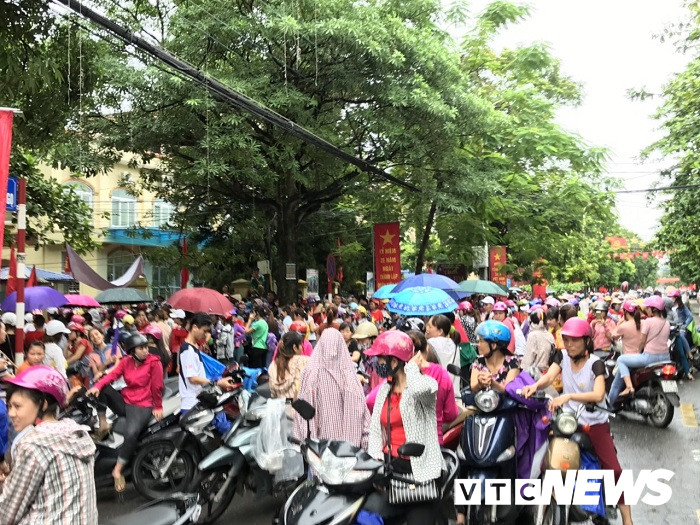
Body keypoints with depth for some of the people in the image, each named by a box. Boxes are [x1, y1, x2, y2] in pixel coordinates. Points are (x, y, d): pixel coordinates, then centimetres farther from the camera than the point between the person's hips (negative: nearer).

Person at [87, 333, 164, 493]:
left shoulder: (154, 362, -11)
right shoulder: (126, 361, 4)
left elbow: (157, 386, -8)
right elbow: (112, 375, -7)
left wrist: (158, 407, -4)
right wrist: (97, 386, -24)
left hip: (142, 406, -5)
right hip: (124, 401, 6)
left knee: (131, 434, -31)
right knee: (100, 389, -14)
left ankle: (117, 471, -17)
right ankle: (102, 424, -5)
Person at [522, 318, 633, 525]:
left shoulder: (596, 363, -14)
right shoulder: (562, 356, -1)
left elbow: (598, 395, -30)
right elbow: (548, 377, -17)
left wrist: (568, 396, -44)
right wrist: (535, 386, -39)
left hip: (595, 423, -3)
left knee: (613, 469, -8)